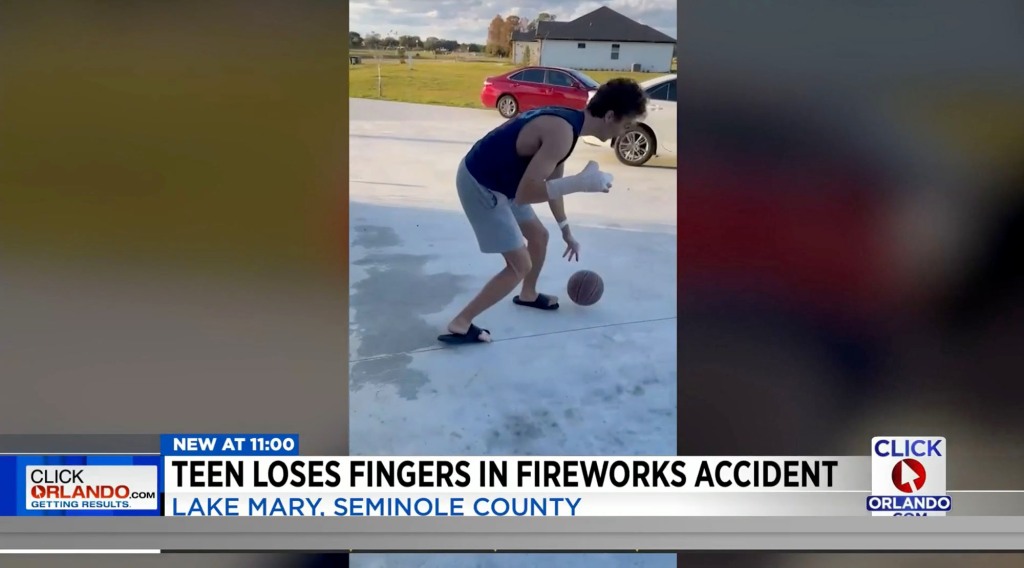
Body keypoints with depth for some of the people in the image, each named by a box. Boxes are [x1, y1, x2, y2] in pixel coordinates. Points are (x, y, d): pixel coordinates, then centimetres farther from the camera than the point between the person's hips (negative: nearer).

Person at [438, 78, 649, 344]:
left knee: (539, 236, 24)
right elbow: (525, 194, -33)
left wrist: (566, 231, 28)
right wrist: (581, 183, -30)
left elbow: (552, 183, 19)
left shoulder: (566, 122, 4)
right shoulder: (562, 132, -28)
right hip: (480, 185, -10)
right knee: (521, 265, -4)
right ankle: (459, 325, 1)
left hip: (497, 180, 10)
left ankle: (528, 295, 49)